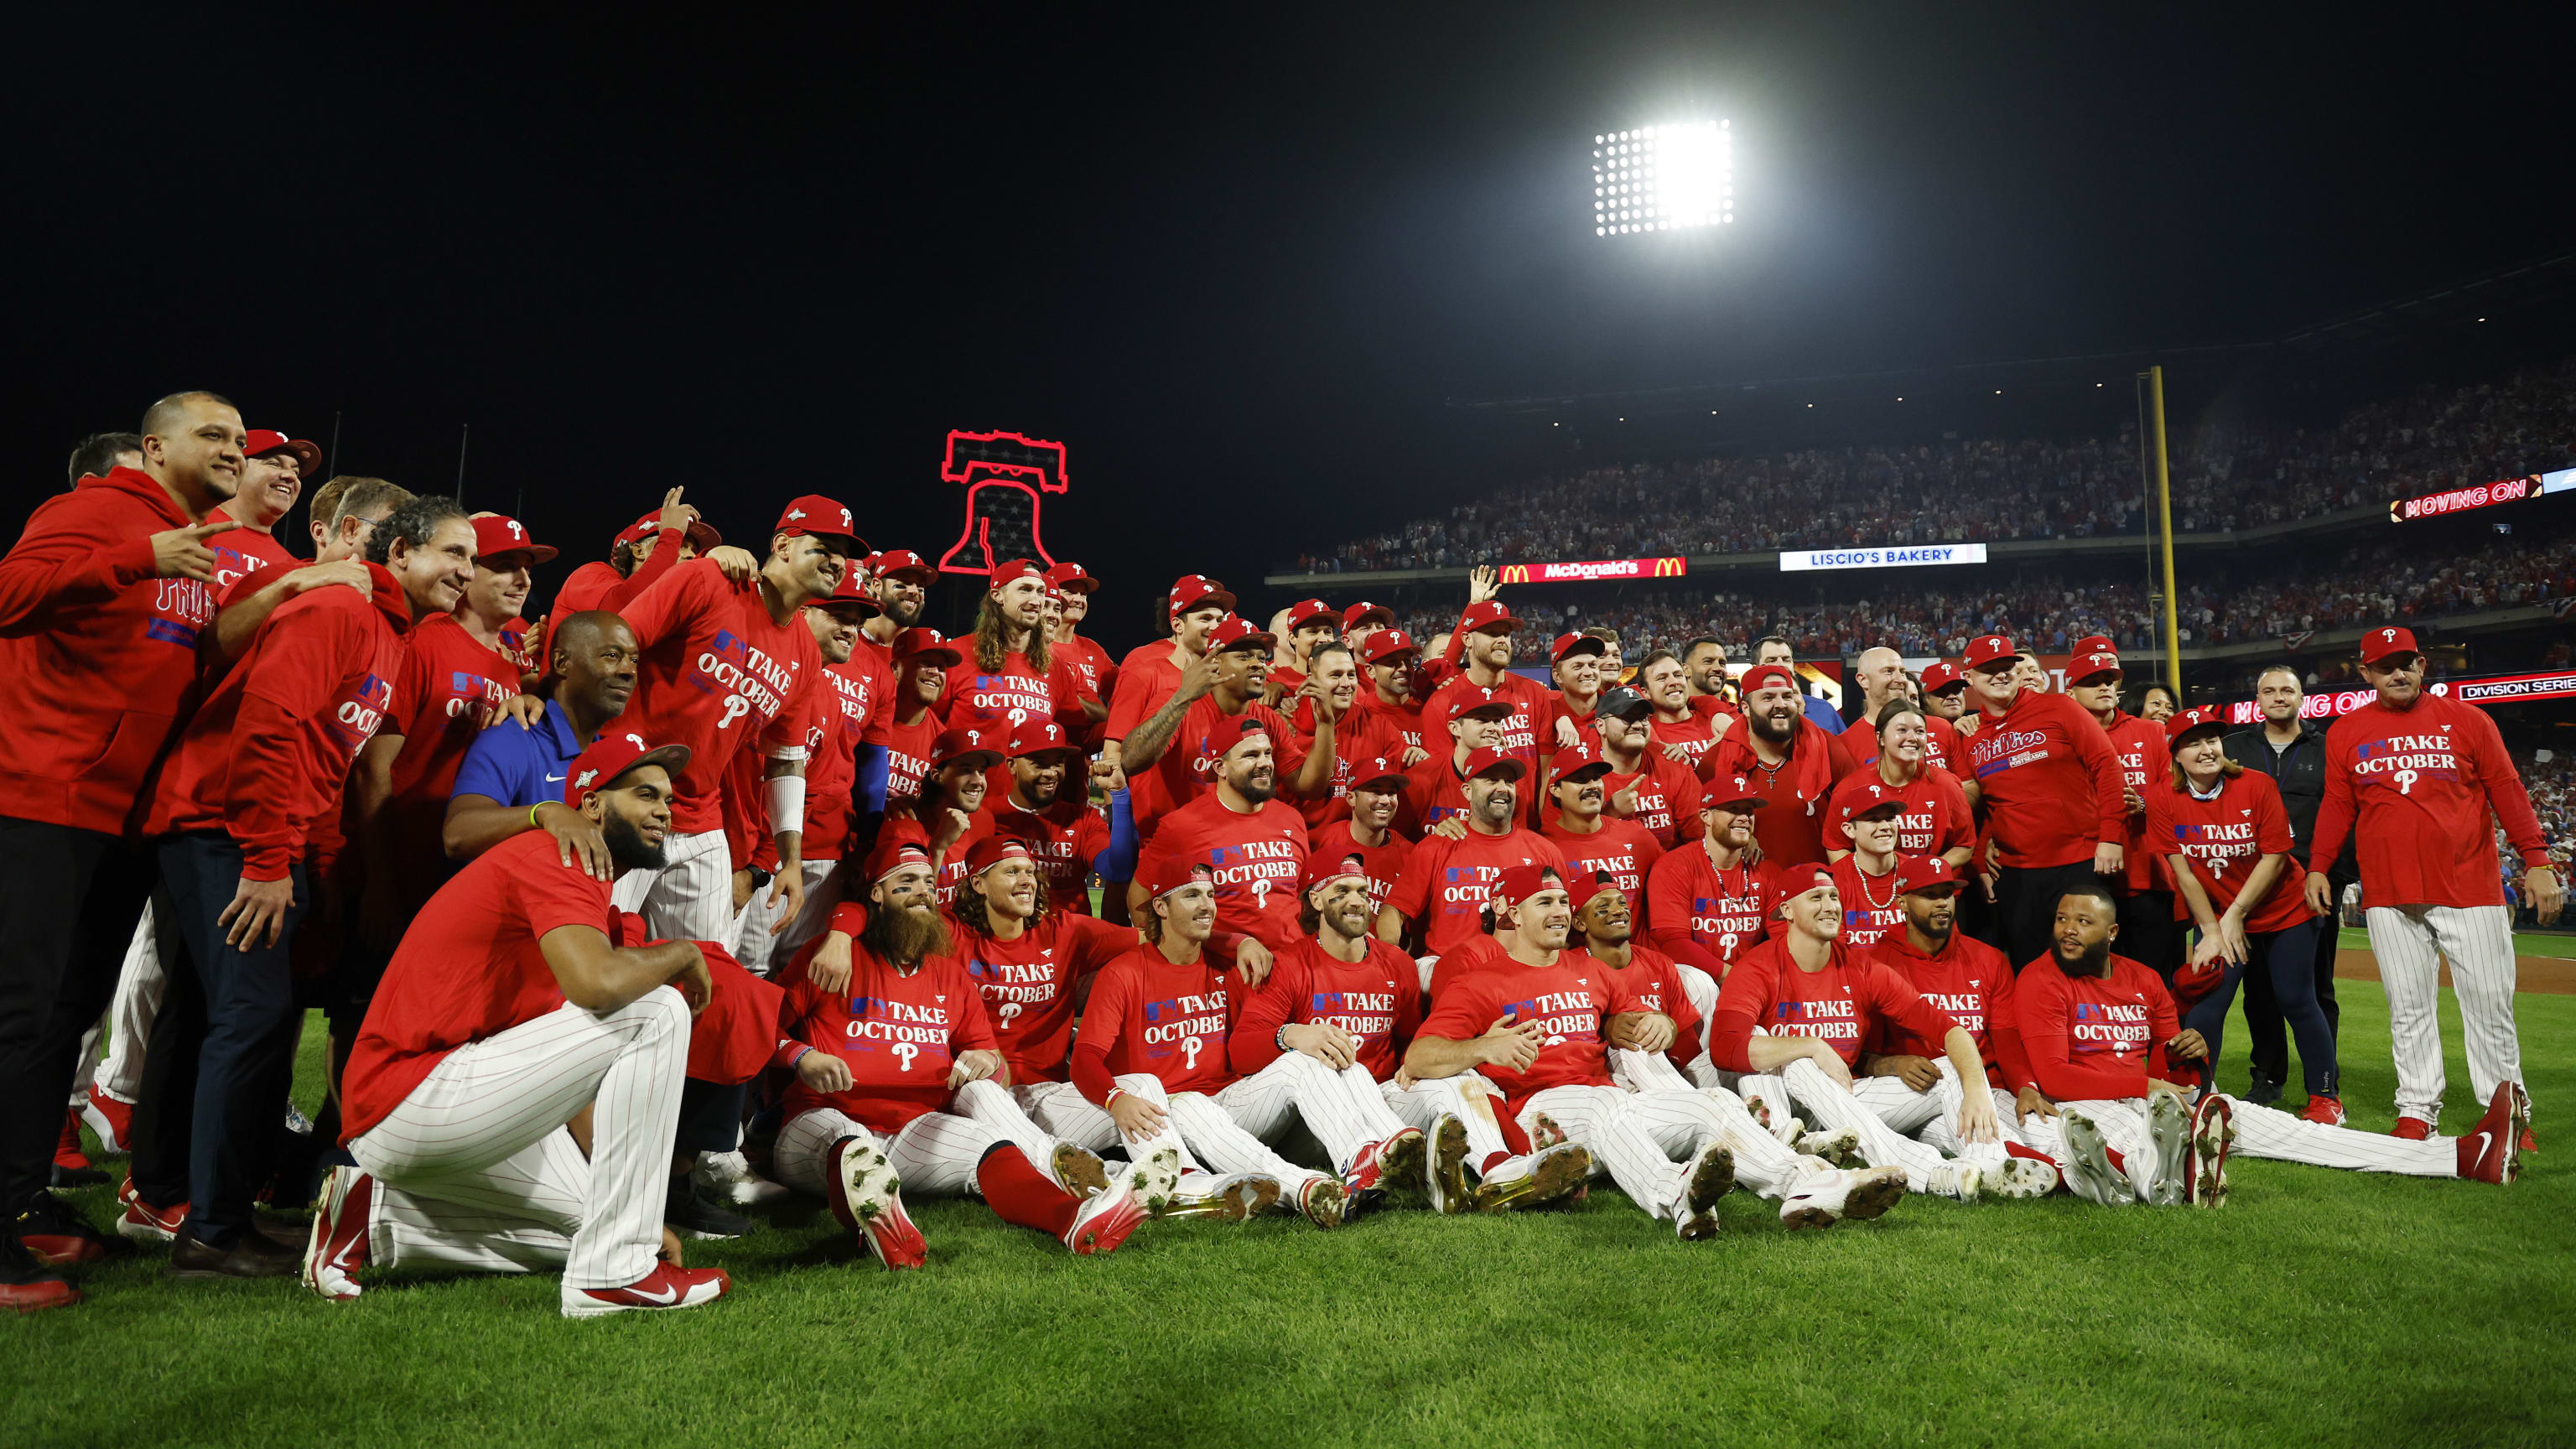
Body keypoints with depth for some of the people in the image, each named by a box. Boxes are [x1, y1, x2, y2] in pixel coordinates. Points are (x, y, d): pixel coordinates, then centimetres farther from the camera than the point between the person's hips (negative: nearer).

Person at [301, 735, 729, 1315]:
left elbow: (571, 1073, 17)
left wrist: (634, 1211, 13)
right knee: (656, 1013, -19)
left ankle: (376, 1216, 16)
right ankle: (614, 1272, -17)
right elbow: (597, 982, -34)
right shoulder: (551, 855, -11)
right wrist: (683, 952, -11)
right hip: (408, 1102, -10)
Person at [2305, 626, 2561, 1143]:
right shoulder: (2345, 733, 8)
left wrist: (2537, 862, -2)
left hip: (2471, 888, -1)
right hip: (2388, 896, 1)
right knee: (2408, 1008, 4)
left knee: (2490, 1004, 1)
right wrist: (2318, 866, 4)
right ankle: (2417, 1112, 12)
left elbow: (2507, 791, 4)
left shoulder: (2466, 719, 5)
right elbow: (2337, 805, 12)